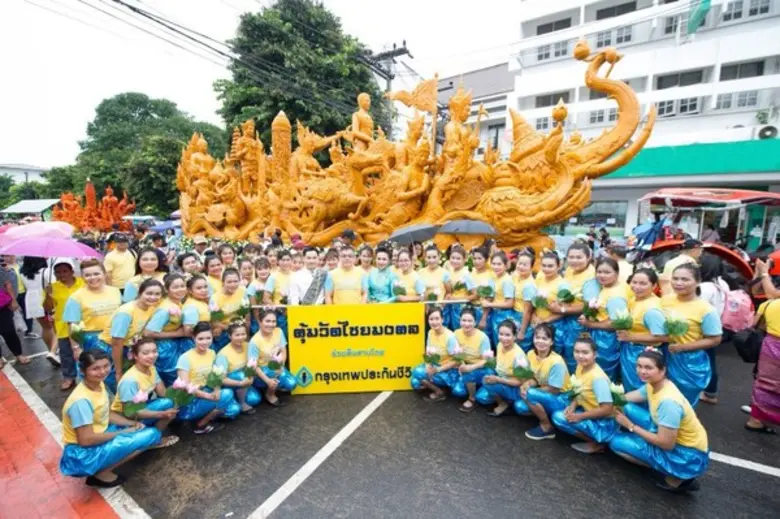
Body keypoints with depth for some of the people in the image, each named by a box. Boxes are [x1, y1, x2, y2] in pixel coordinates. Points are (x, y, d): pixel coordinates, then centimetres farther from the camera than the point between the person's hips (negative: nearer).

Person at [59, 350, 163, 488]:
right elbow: (86, 440, -25)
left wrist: (132, 424, -5)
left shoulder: (99, 384, -2)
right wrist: (122, 432, -14)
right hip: (83, 455, -8)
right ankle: (101, 474, -5)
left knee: (153, 432, 0)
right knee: (147, 436, -23)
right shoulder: (81, 400, -27)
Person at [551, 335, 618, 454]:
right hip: (591, 415, 8)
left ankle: (596, 444, 0)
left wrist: (580, 416, -20)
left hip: (604, 423, -8)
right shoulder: (580, 366, -2)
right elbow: (580, 392, 11)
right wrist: (572, 406, -8)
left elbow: (607, 409, -25)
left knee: (559, 418, -19)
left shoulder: (598, 377, -26)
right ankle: (595, 439, 10)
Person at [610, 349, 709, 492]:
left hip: (688, 456, -8)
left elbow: (666, 444, -25)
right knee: (628, 409, -3)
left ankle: (676, 478, 2)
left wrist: (631, 426, -15)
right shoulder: (652, 384, -6)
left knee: (617, 442, -10)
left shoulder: (668, 401, -31)